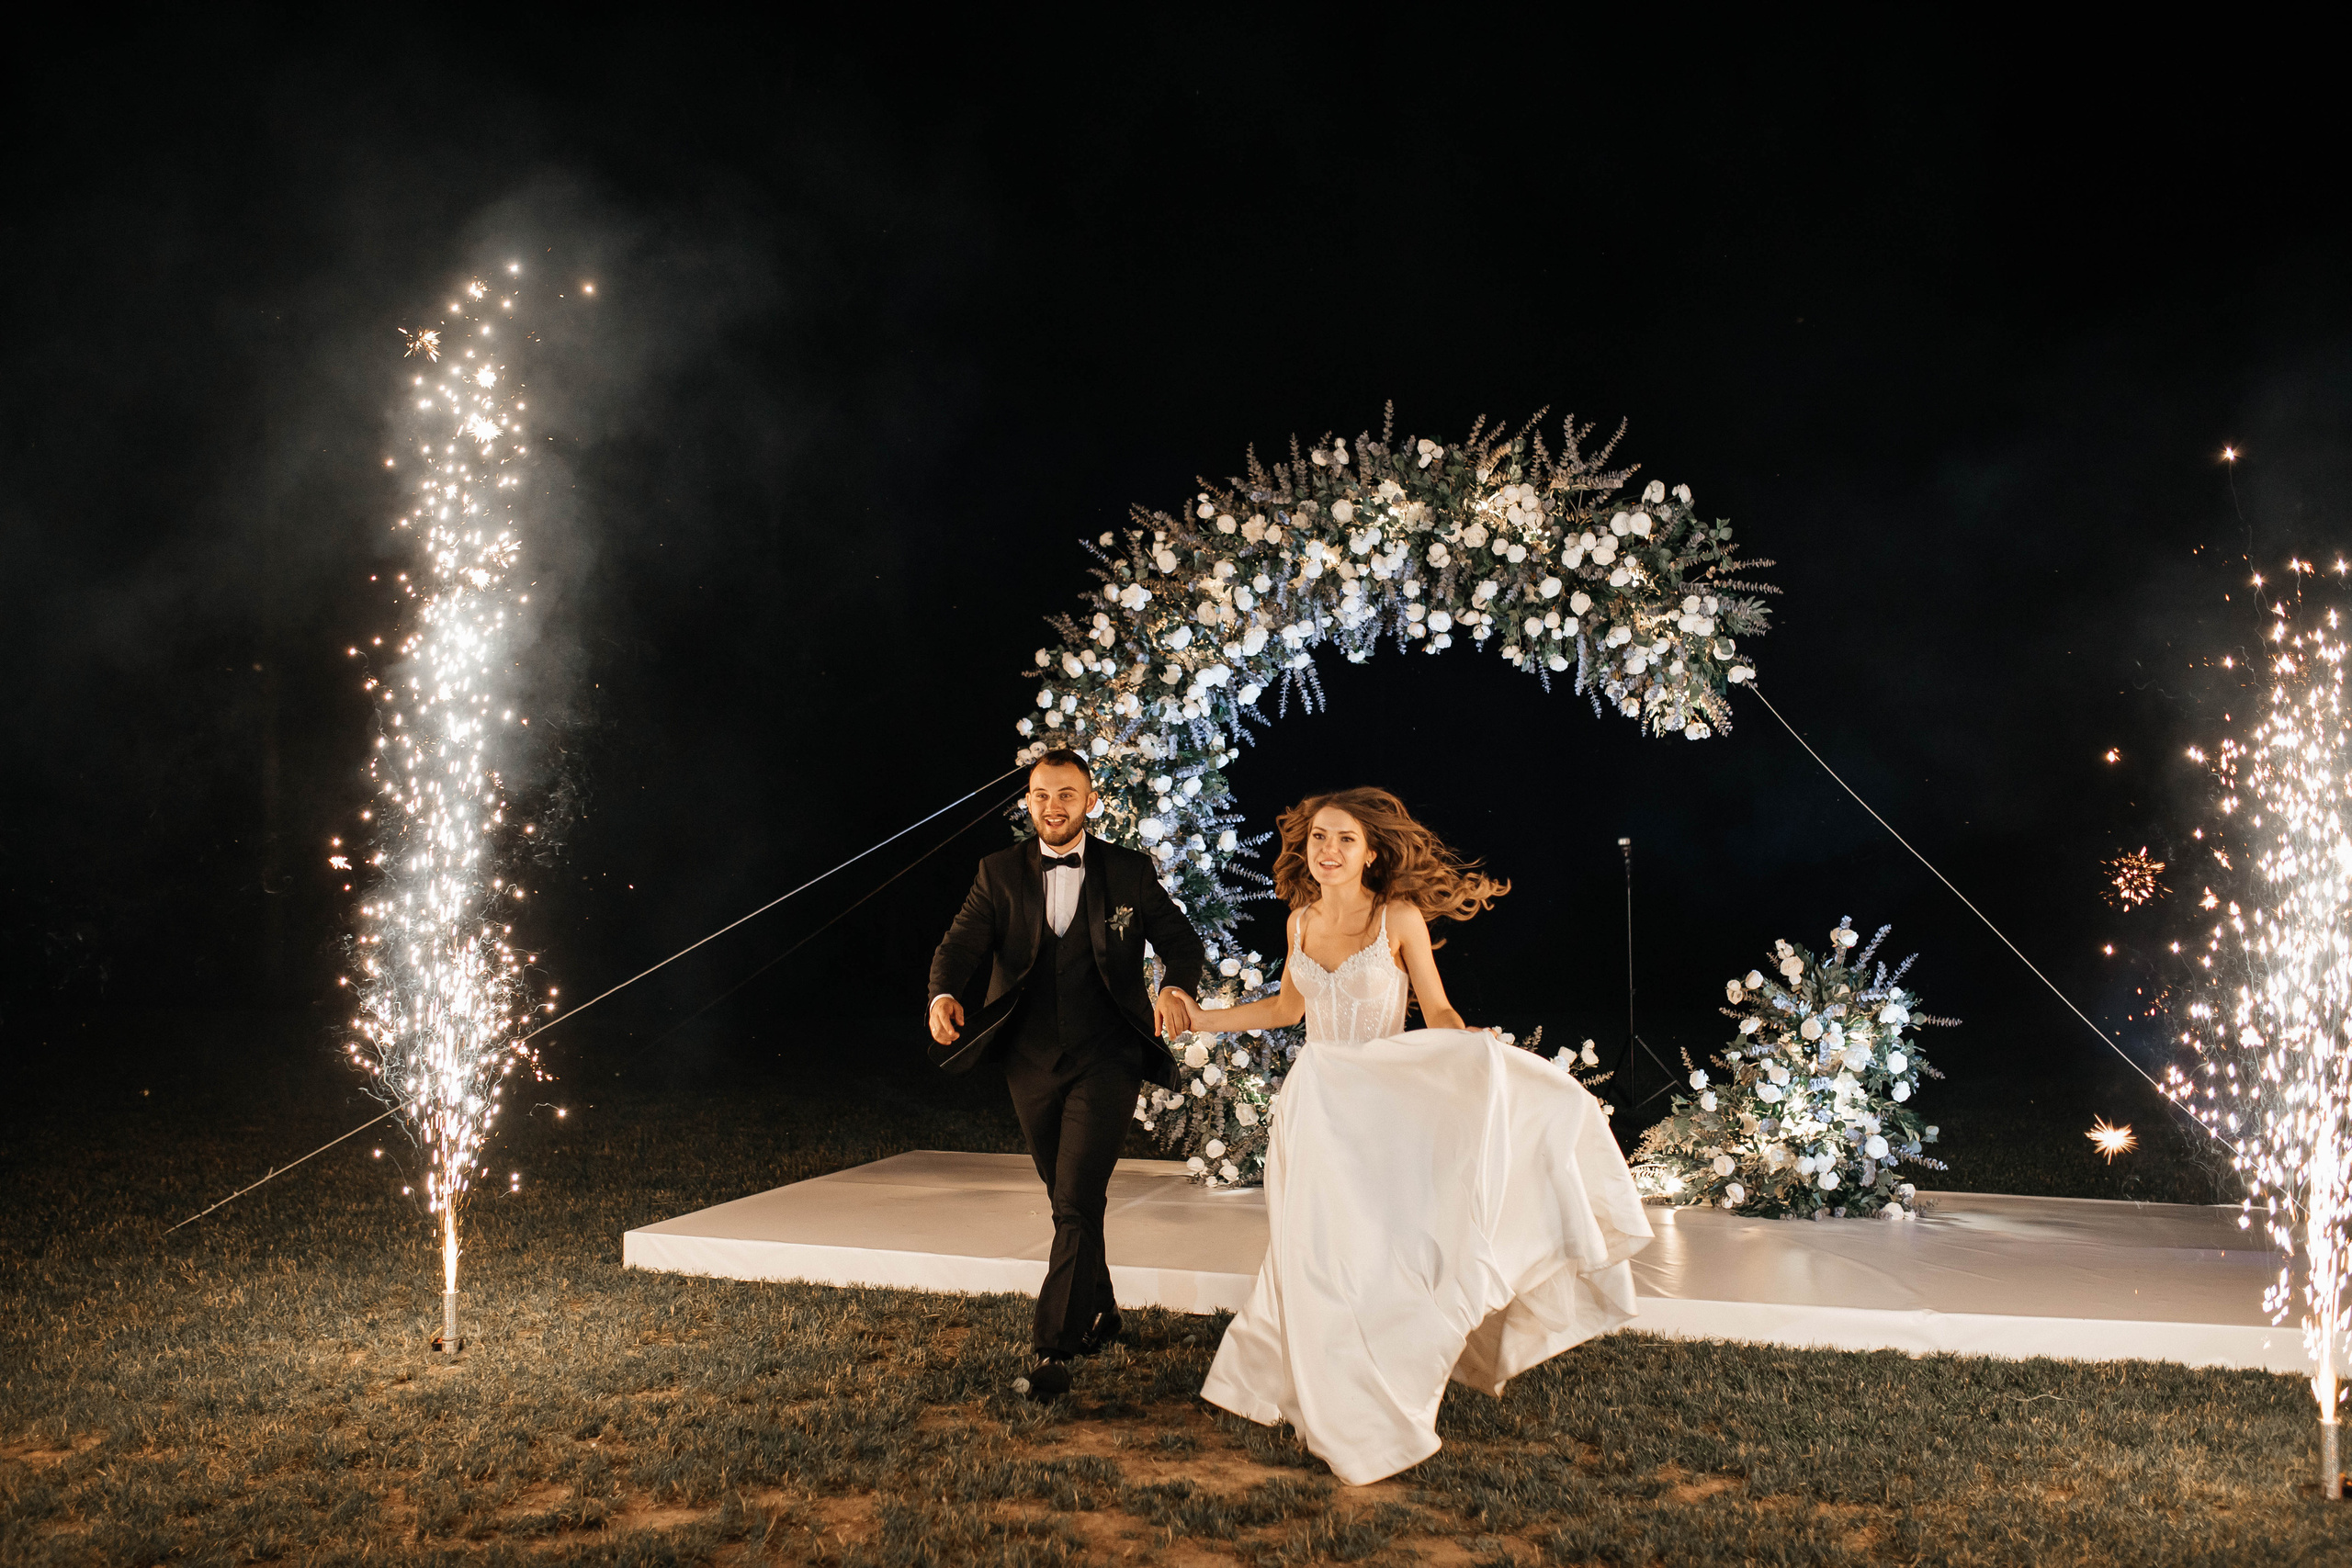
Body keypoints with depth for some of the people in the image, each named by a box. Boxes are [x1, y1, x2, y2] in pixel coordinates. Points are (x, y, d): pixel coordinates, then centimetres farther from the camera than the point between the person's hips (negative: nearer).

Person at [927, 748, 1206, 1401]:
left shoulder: (1130, 871, 0)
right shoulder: (1000, 873, 3)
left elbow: (1181, 940, 1)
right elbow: (962, 942, -7)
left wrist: (1178, 987, -22)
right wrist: (943, 994, -30)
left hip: (1106, 1061, -3)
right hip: (1032, 1064, 3)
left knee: (1077, 1204, -12)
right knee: (1067, 1202, 18)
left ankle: (1054, 1352, -9)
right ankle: (1100, 1313, 38)